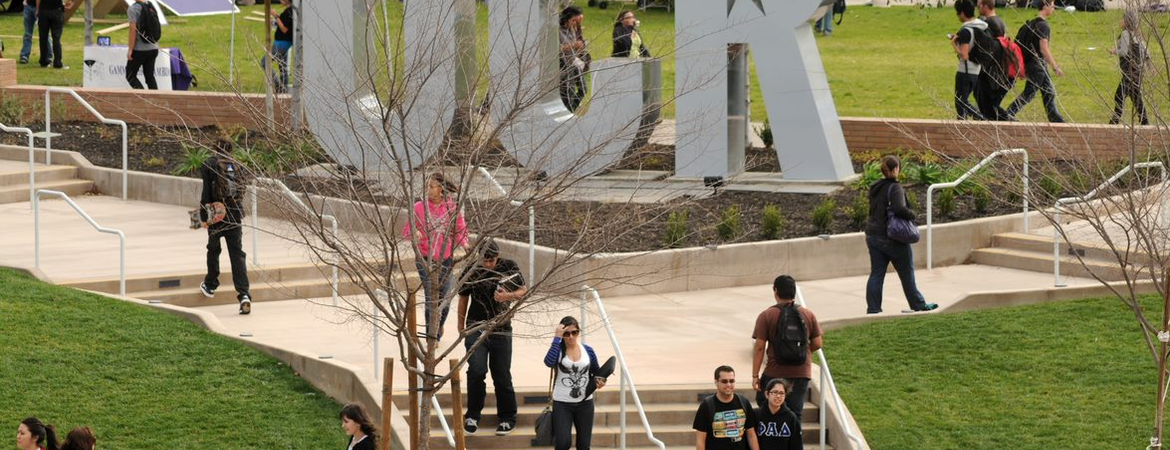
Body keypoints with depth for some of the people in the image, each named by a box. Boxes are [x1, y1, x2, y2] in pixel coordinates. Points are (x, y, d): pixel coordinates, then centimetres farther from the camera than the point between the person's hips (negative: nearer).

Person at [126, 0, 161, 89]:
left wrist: (130, 49, -14)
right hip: (153, 48, 7)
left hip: (139, 49, -7)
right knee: (150, 75, 11)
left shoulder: (133, 9, -12)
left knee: (130, 76, 3)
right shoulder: (152, 7, 9)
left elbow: (133, 30, -17)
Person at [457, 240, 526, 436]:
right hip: (476, 329, -1)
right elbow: (463, 298, 9)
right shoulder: (471, 272, -4)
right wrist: (461, 326, 16)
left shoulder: (509, 267, -1)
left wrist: (508, 296, -14)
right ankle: (473, 416, -1)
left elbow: (523, 290, 8)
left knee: (502, 376, 4)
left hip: (501, 330, 1)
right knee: (476, 370, -17)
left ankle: (507, 418, 20)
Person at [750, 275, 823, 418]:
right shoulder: (808, 315, 1)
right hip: (801, 373, 3)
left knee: (763, 401, 18)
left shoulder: (766, 316, -7)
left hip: (775, 373, -3)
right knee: (795, 413, 8)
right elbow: (817, 344, 4)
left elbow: (759, 347, -9)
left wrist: (755, 376, -5)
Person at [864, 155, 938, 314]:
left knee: (876, 274, 7)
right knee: (907, 274, 8)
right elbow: (899, 209, -30)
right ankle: (918, 305, 18)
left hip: (873, 236, 7)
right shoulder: (895, 188, -17)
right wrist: (911, 214, -12)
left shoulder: (874, 188, 7)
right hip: (893, 239, -7)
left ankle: (873, 308, 3)